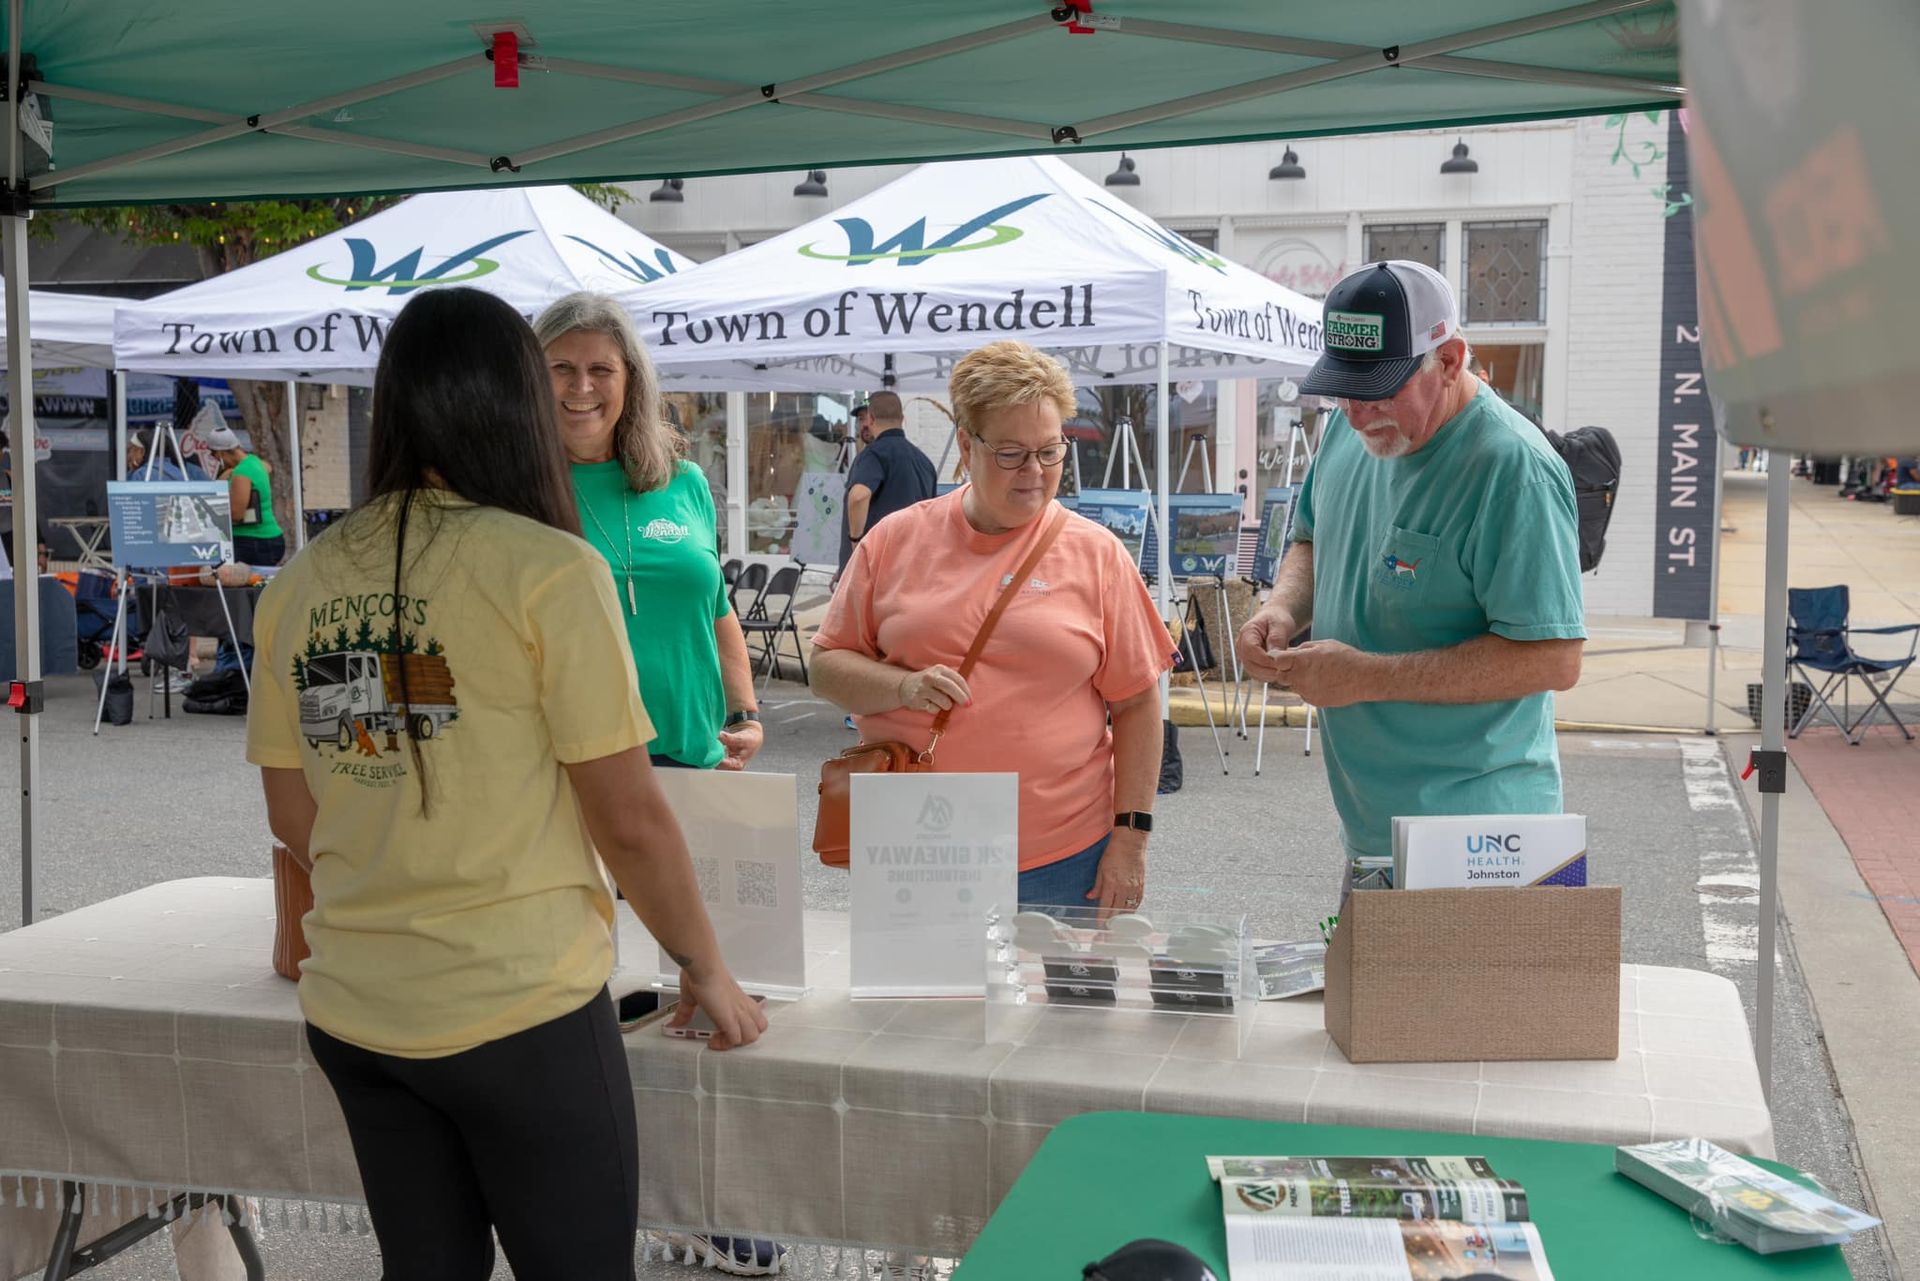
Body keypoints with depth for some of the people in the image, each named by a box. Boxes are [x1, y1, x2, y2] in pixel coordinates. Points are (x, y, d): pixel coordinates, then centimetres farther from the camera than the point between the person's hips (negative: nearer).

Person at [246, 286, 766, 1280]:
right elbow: (629, 821, -11)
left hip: (351, 1011, 5)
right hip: (519, 1011, -5)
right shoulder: (547, 569, -13)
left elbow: (293, 816, 10)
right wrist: (705, 971, 3)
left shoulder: (300, 583, 2)